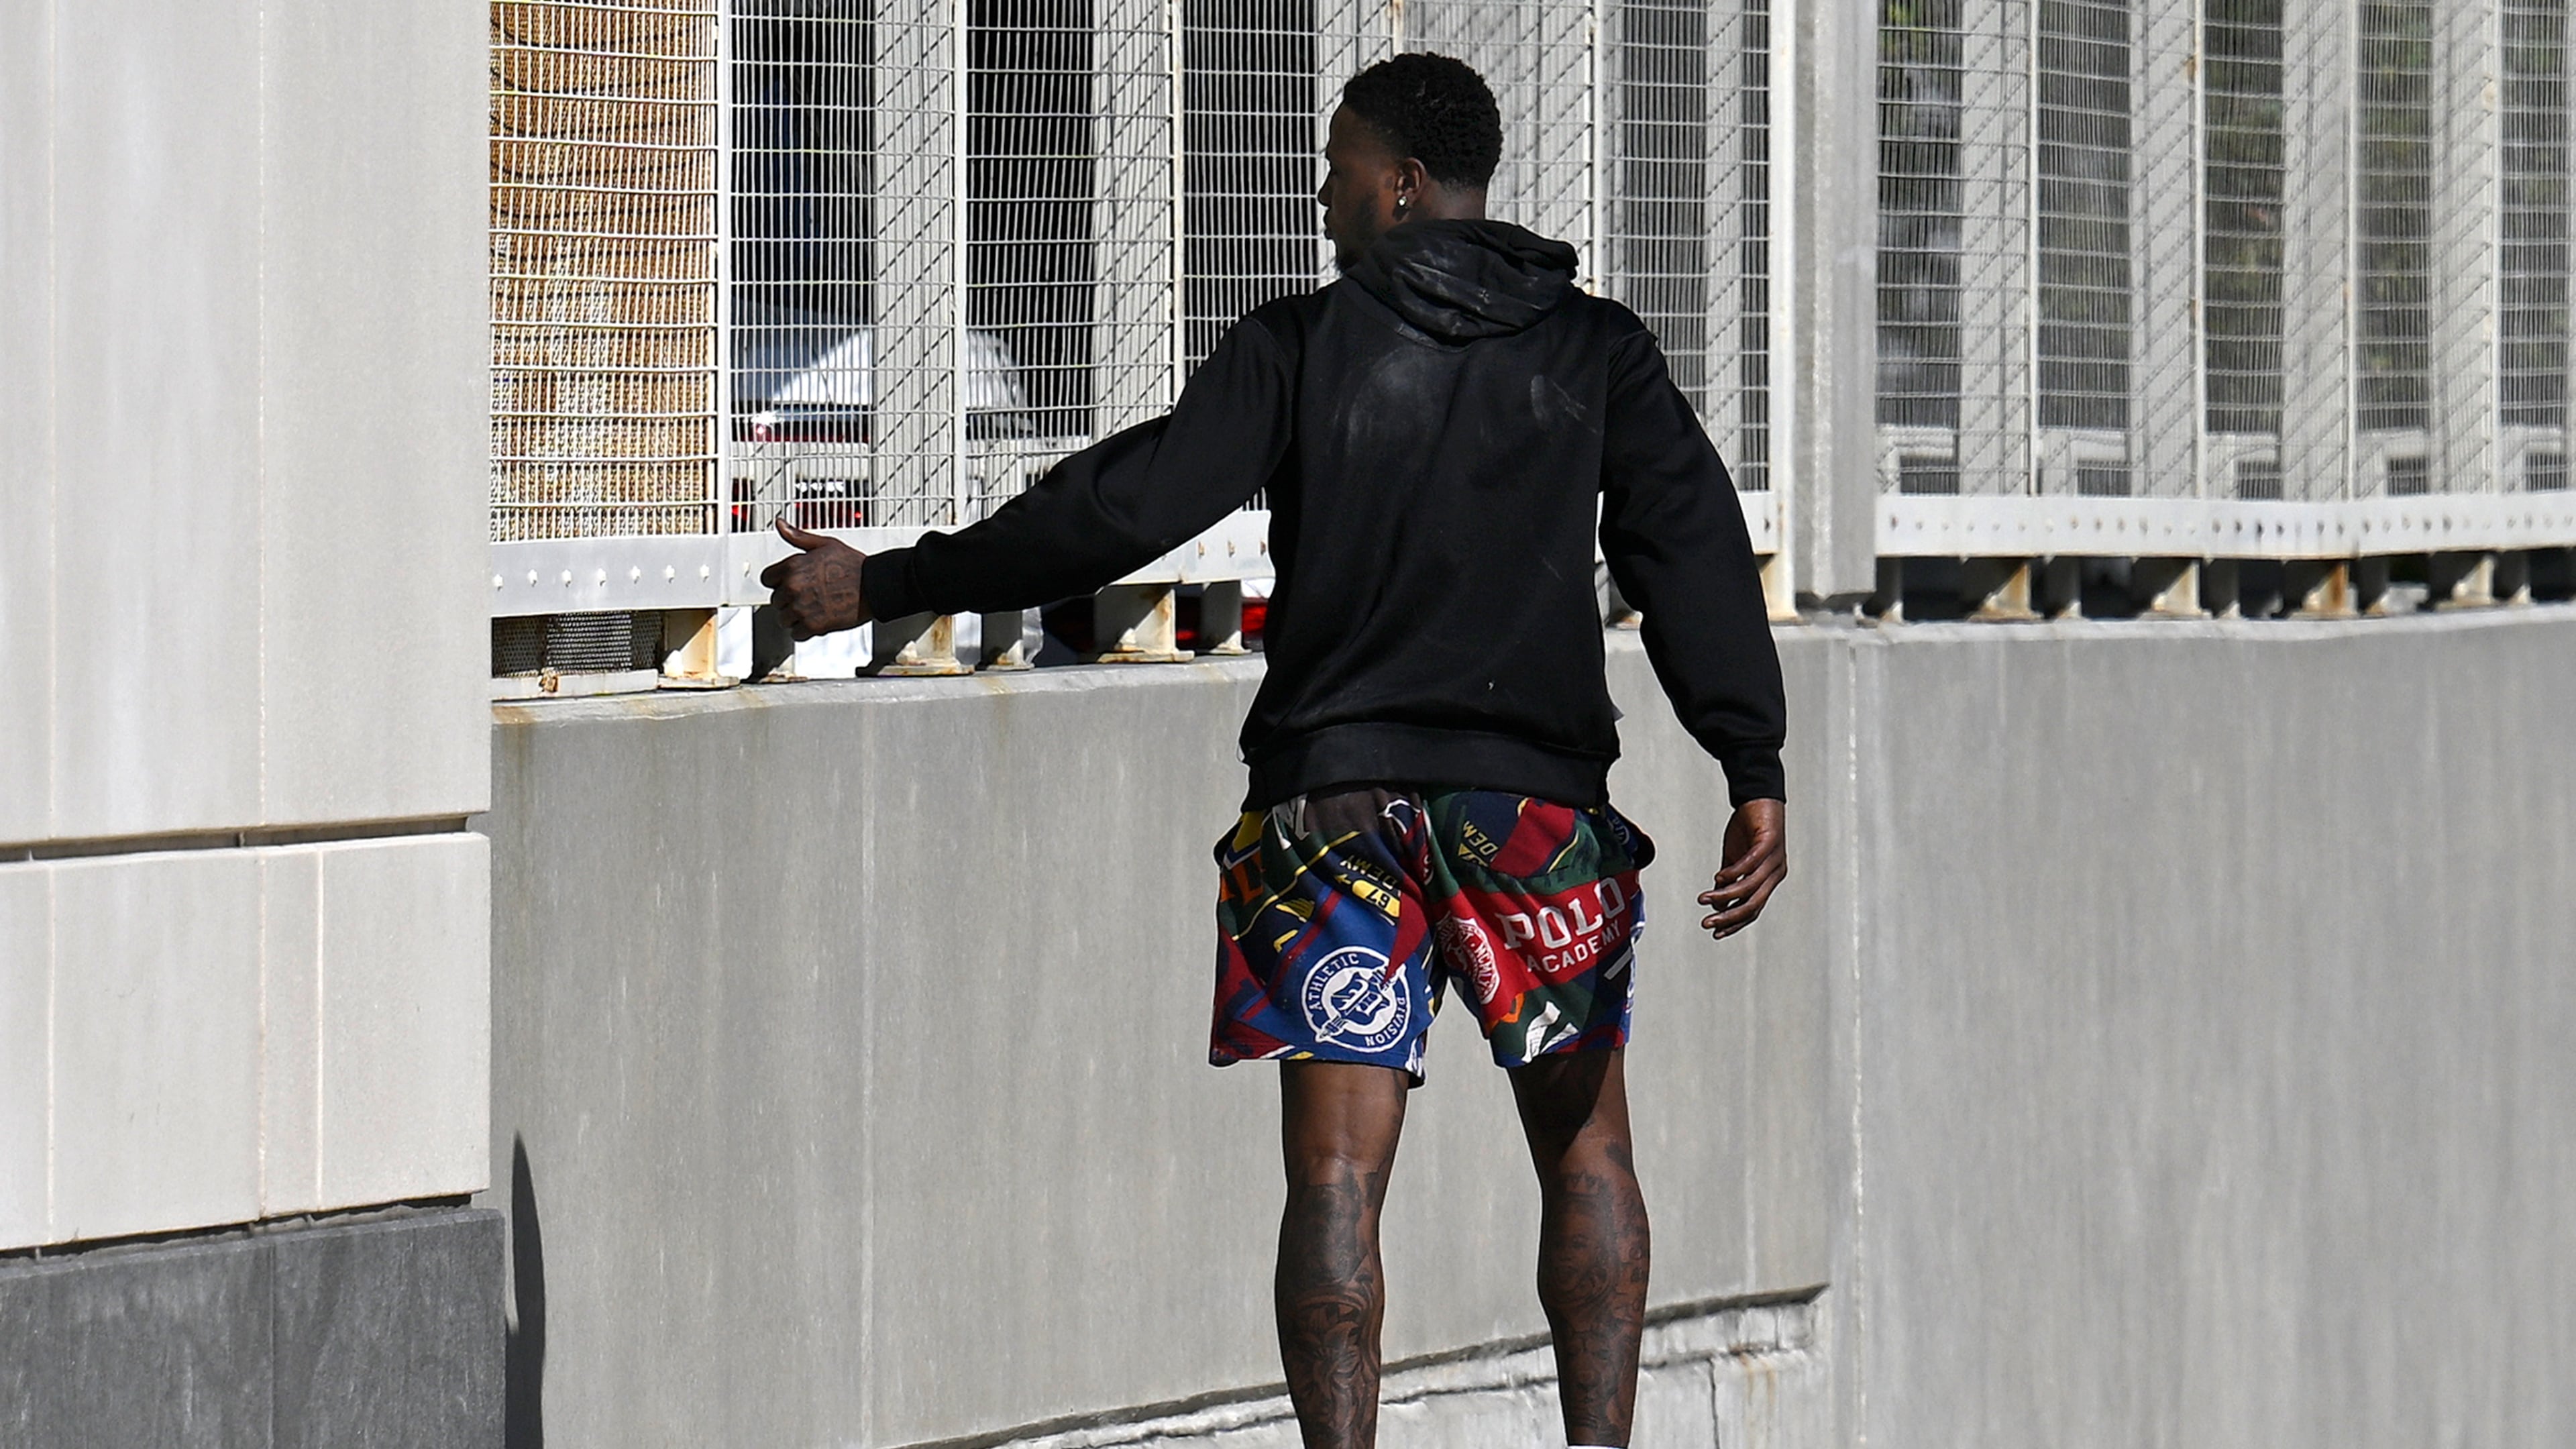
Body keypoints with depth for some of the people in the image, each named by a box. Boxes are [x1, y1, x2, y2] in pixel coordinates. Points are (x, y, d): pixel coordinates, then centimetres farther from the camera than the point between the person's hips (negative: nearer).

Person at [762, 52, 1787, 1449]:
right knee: (1586, 1145, 14)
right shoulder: (1596, 349, 5)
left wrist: (884, 586, 0)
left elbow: (1119, 508, -6)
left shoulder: (1304, 346, -2)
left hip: (1338, 796, -2)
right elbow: (1692, 547, -4)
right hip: (1539, 800, 2)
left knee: (1335, 1173, -4)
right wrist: (1755, 773, -8)